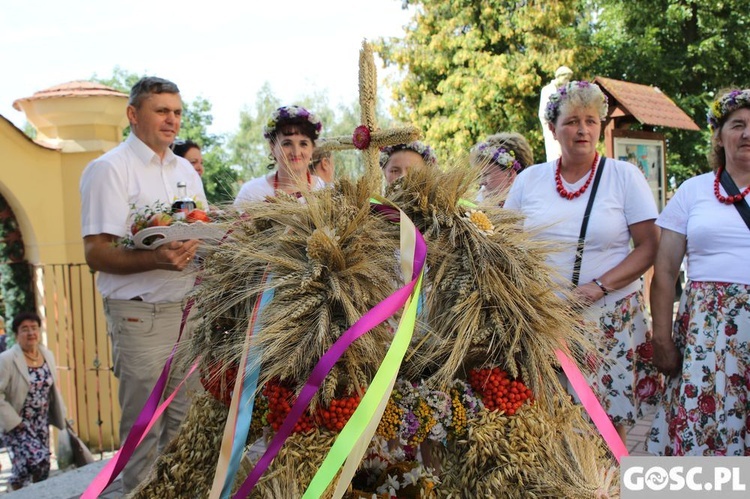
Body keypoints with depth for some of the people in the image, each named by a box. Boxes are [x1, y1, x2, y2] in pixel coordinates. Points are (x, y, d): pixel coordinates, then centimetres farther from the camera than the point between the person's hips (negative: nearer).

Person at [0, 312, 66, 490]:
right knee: (36, 461, -20)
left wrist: (60, 415, 14)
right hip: (17, 425, -6)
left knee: (42, 465, 10)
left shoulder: (47, 355, 3)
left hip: (41, 423, 6)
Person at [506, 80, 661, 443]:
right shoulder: (529, 179, 8)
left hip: (609, 315, -1)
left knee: (609, 416, 0)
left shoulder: (624, 176, 1)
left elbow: (649, 246, -3)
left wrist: (599, 286, -15)